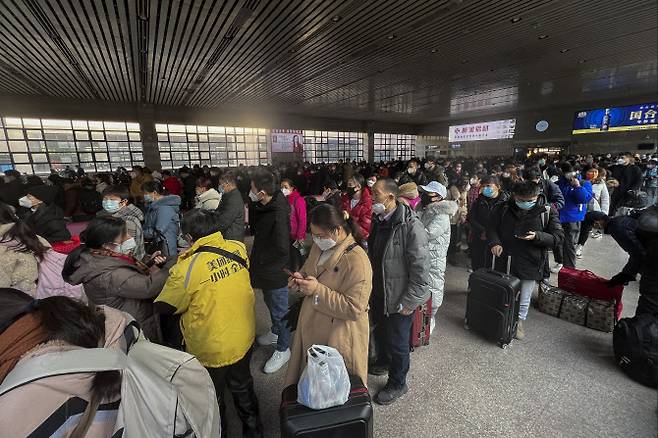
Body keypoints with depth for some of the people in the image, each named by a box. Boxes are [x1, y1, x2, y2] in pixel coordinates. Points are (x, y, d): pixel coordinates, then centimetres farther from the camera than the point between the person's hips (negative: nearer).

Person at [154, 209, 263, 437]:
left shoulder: (187, 268, -28)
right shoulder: (239, 248, -15)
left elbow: (163, 307, -12)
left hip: (212, 350, -5)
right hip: (244, 339, 5)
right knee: (242, 386, 30)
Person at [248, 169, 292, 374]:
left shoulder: (278, 214, -30)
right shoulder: (263, 207, -1)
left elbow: (281, 248, -28)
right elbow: (255, 229, 9)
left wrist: (260, 261, -15)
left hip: (275, 272, -9)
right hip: (265, 269, 9)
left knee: (279, 310, 10)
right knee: (270, 303, 28)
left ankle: (283, 349, 31)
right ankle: (276, 332, 53)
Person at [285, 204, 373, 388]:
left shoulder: (357, 261, -27)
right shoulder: (319, 246, -2)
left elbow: (354, 309, -27)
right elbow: (308, 269, 16)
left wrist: (318, 291, -28)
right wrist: (301, 278, -7)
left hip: (338, 337, -7)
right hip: (312, 329, 7)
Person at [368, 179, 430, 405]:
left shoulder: (411, 226, -25)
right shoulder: (378, 221, 1)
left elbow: (421, 267, -23)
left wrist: (409, 302, -19)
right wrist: (372, 287, 15)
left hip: (399, 298, -7)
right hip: (379, 292, 8)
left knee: (397, 342, 12)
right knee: (380, 332, 27)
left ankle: (397, 383, 38)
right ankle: (385, 361, 56)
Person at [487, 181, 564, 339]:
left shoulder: (548, 212, -7)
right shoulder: (504, 208, -3)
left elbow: (558, 237, -5)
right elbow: (491, 227, 5)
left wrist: (537, 236, -24)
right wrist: (495, 243, -14)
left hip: (530, 265, -1)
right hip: (504, 261, 2)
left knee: (523, 300, 13)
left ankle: (520, 321, 38)